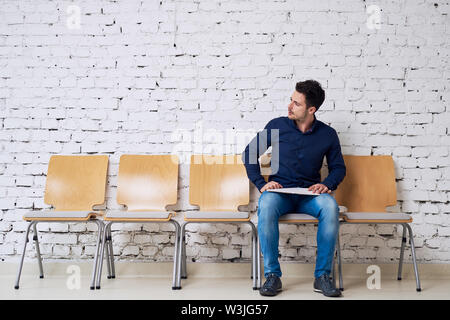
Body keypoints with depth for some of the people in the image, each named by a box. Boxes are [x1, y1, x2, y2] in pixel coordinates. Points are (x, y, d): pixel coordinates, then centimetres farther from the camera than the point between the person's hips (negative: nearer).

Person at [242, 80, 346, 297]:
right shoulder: (277, 126, 2)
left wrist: (327, 184, -7)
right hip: (279, 192, 0)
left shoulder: (327, 134, 5)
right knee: (266, 205, -36)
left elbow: (338, 167, 15)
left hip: (309, 195, 1)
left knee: (330, 206, -33)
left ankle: (322, 276, -21)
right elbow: (250, 154, 8)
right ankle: (272, 275, -24)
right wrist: (261, 184, -4)